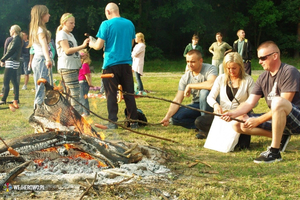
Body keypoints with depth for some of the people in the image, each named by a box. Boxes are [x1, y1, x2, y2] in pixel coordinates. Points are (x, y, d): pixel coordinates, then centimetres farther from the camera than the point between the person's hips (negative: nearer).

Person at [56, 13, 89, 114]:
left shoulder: (70, 35, 22)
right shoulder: (61, 34, -6)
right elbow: (67, 50, -17)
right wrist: (82, 46, -24)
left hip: (74, 67, 9)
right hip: (66, 67, -9)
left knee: (70, 93, 8)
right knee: (75, 92, -14)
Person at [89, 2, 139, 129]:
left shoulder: (106, 24, -8)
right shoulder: (130, 24, 7)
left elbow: (98, 46, -7)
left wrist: (91, 44, 14)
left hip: (111, 64, -4)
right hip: (126, 63, 4)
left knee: (111, 94, 3)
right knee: (129, 94, 9)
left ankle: (113, 122, 1)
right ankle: (133, 121, 10)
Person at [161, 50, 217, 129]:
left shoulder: (210, 69, -16)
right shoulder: (185, 78, -4)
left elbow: (211, 84, -39)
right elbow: (177, 100, -8)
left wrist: (190, 86, -25)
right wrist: (167, 116, -25)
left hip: (210, 104, -4)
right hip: (196, 105, 4)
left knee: (204, 92, -36)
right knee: (174, 117, -18)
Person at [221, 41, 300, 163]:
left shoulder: (289, 72, -15)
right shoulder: (263, 78, 8)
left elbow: (282, 104, -22)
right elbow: (249, 103, 2)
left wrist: (258, 120, -23)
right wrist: (233, 113, -17)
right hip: (277, 120, 8)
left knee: (277, 101, -39)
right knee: (238, 124, -4)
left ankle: (274, 152, -31)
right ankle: (280, 137, 2)